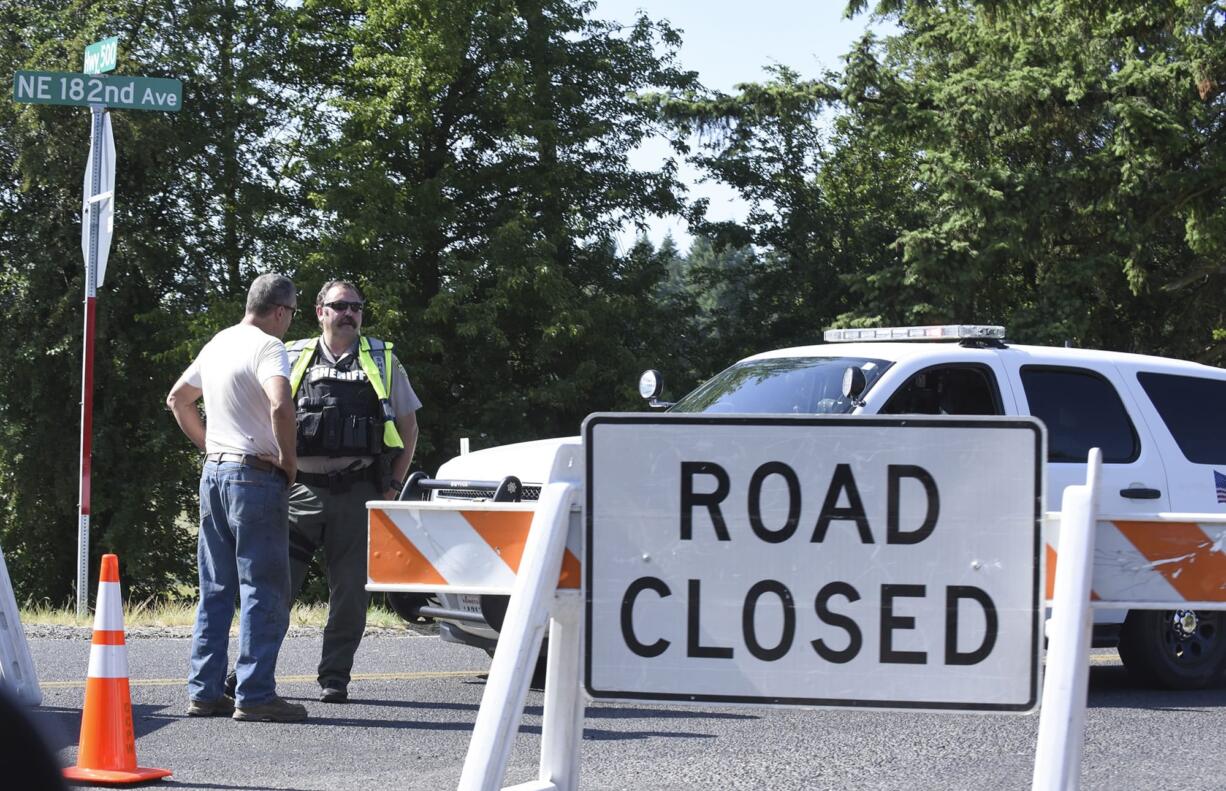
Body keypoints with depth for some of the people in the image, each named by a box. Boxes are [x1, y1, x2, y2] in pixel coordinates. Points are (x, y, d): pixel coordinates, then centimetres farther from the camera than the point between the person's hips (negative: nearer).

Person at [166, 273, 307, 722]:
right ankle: (255, 695, -8)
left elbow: (177, 399, 26)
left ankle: (204, 692, 13)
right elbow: (281, 406, -29)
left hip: (214, 472, 8)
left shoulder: (218, 344, 14)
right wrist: (288, 457, -15)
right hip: (255, 475, -8)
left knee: (215, 590, 13)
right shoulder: (267, 348, -13)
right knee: (263, 590, -5)